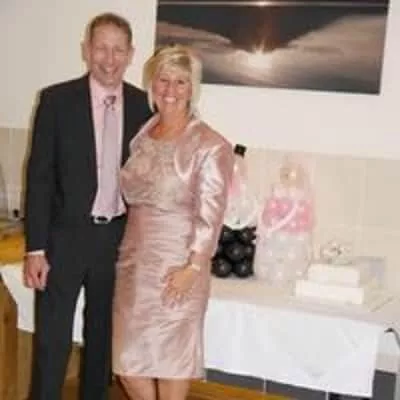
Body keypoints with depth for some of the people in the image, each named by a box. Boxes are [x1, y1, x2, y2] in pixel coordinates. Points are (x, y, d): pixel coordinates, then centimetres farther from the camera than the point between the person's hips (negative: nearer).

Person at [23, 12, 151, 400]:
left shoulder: (142, 105, 0)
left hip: (118, 237, 3)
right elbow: (39, 176, -8)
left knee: (103, 335, 17)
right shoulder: (57, 100, -8)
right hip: (66, 236, -3)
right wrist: (35, 248, -12)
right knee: (52, 338, 2)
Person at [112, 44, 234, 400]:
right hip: (134, 260, 6)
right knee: (128, 360, 11)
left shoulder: (210, 146, -11)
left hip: (177, 264, -6)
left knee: (171, 358, 5)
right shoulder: (140, 137, 8)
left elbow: (210, 215, -13)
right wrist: (125, 249, 9)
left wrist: (192, 268, -18)